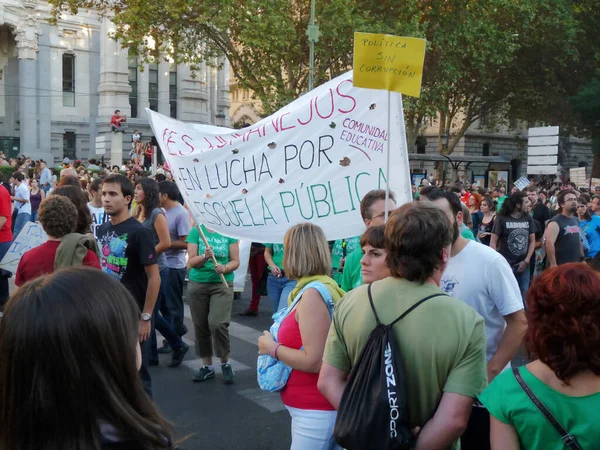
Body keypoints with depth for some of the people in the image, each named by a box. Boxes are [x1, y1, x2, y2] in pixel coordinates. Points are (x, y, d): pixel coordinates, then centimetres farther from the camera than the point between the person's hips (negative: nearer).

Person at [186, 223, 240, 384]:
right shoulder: (196, 231, -2)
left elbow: (235, 261, -1)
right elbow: (191, 262, -5)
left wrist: (225, 268, -21)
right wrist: (205, 257, -24)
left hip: (223, 285, -2)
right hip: (197, 285, 2)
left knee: (218, 324, -14)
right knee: (201, 326, 8)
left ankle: (225, 363, 8)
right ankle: (207, 366, 24)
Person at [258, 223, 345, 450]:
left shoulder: (313, 294, -21)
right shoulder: (326, 287, 7)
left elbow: (314, 361, -25)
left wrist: (272, 348, -13)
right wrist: (277, 343, 7)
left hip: (316, 411, -9)